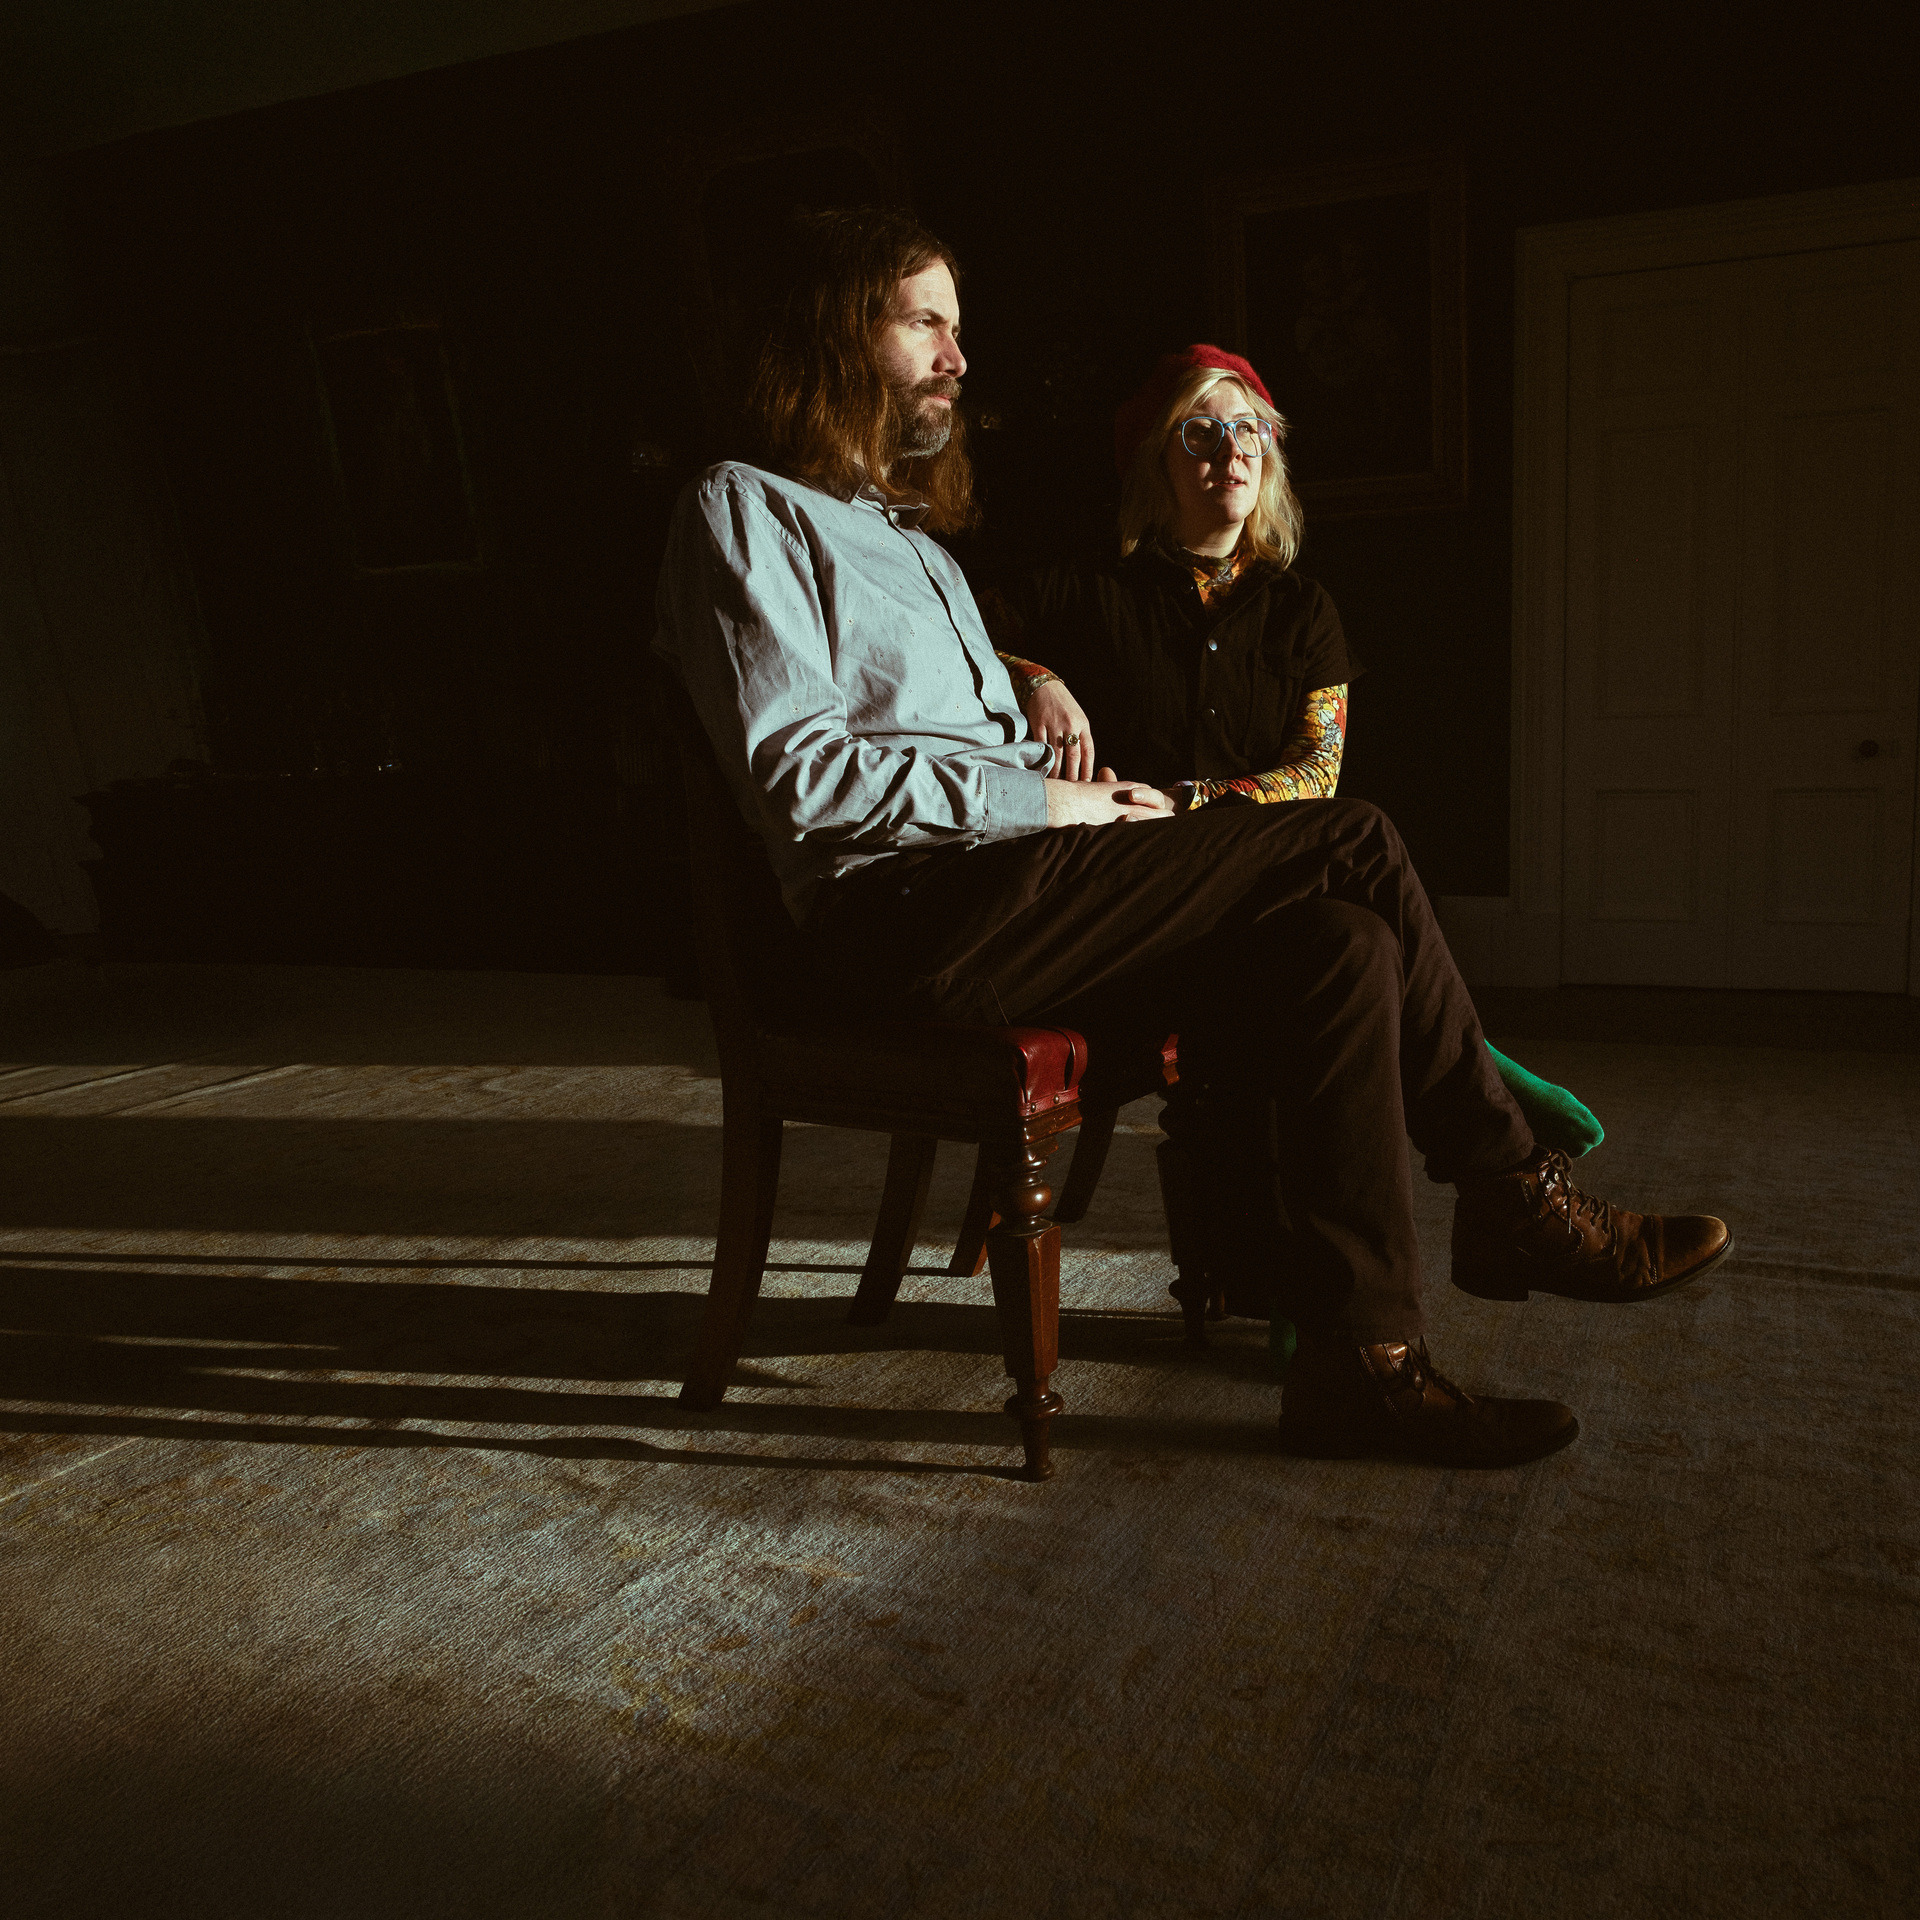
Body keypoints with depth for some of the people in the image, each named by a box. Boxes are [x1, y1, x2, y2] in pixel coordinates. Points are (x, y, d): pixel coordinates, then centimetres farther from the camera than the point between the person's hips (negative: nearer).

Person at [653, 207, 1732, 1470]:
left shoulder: (913, 537, 30)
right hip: (911, 910, -8)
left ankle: (1364, 1356, -8)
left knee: (1340, 943, -12)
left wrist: (1089, 801, 7)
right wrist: (1042, 804, -11)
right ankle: (1515, 1195, -1)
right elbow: (800, 775, -12)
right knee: (1353, 847, -16)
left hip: (1001, 898, 9)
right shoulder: (746, 512, 1)